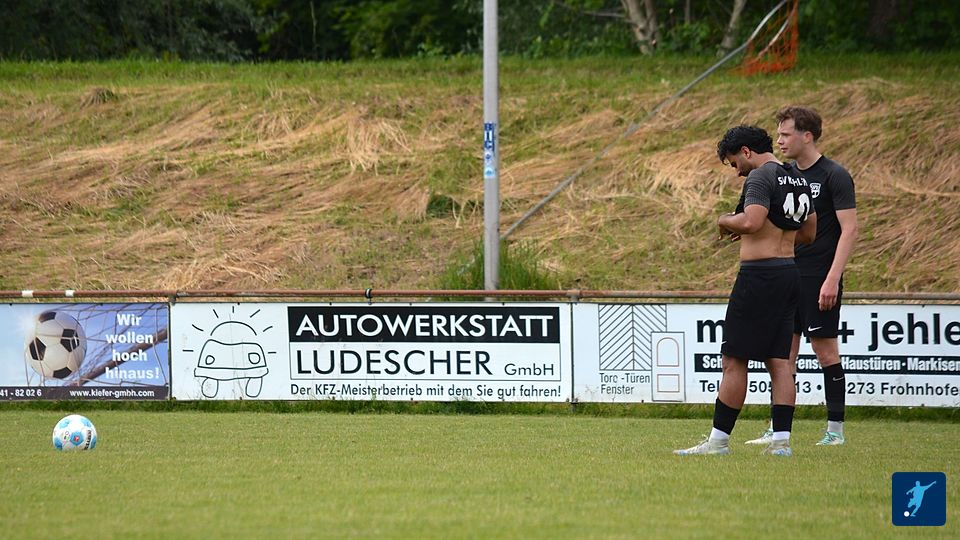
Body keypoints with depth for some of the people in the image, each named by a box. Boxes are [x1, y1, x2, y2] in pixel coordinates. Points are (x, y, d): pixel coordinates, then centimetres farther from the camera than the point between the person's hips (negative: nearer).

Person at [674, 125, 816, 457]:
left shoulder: (760, 177, -11)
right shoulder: (798, 181, 16)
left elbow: (751, 221, -25)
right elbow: (809, 232, 25)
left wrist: (726, 221, -5)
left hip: (759, 274, -9)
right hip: (790, 272, 9)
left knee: (734, 359, -4)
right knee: (779, 361, 7)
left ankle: (719, 440, -3)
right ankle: (781, 440, 2)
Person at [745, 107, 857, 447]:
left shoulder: (834, 176, -10)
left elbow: (849, 230, -13)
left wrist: (832, 278, -20)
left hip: (819, 279, -7)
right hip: (786, 275, 7)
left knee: (825, 348, -2)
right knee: (784, 351, 4)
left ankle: (835, 428, 5)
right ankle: (778, 429, 6)